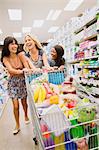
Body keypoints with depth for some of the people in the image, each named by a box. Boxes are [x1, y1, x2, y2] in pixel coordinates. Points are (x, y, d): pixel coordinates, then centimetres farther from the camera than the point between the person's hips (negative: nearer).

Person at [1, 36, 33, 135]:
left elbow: (27, 67, -21)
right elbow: (11, 70, -27)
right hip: (13, 83, 0)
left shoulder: (20, 55, -11)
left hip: (23, 81, 1)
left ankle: (26, 116, 45)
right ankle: (17, 125, 24)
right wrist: (21, 71, -45)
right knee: (16, 105, 0)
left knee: (24, 102, 14)